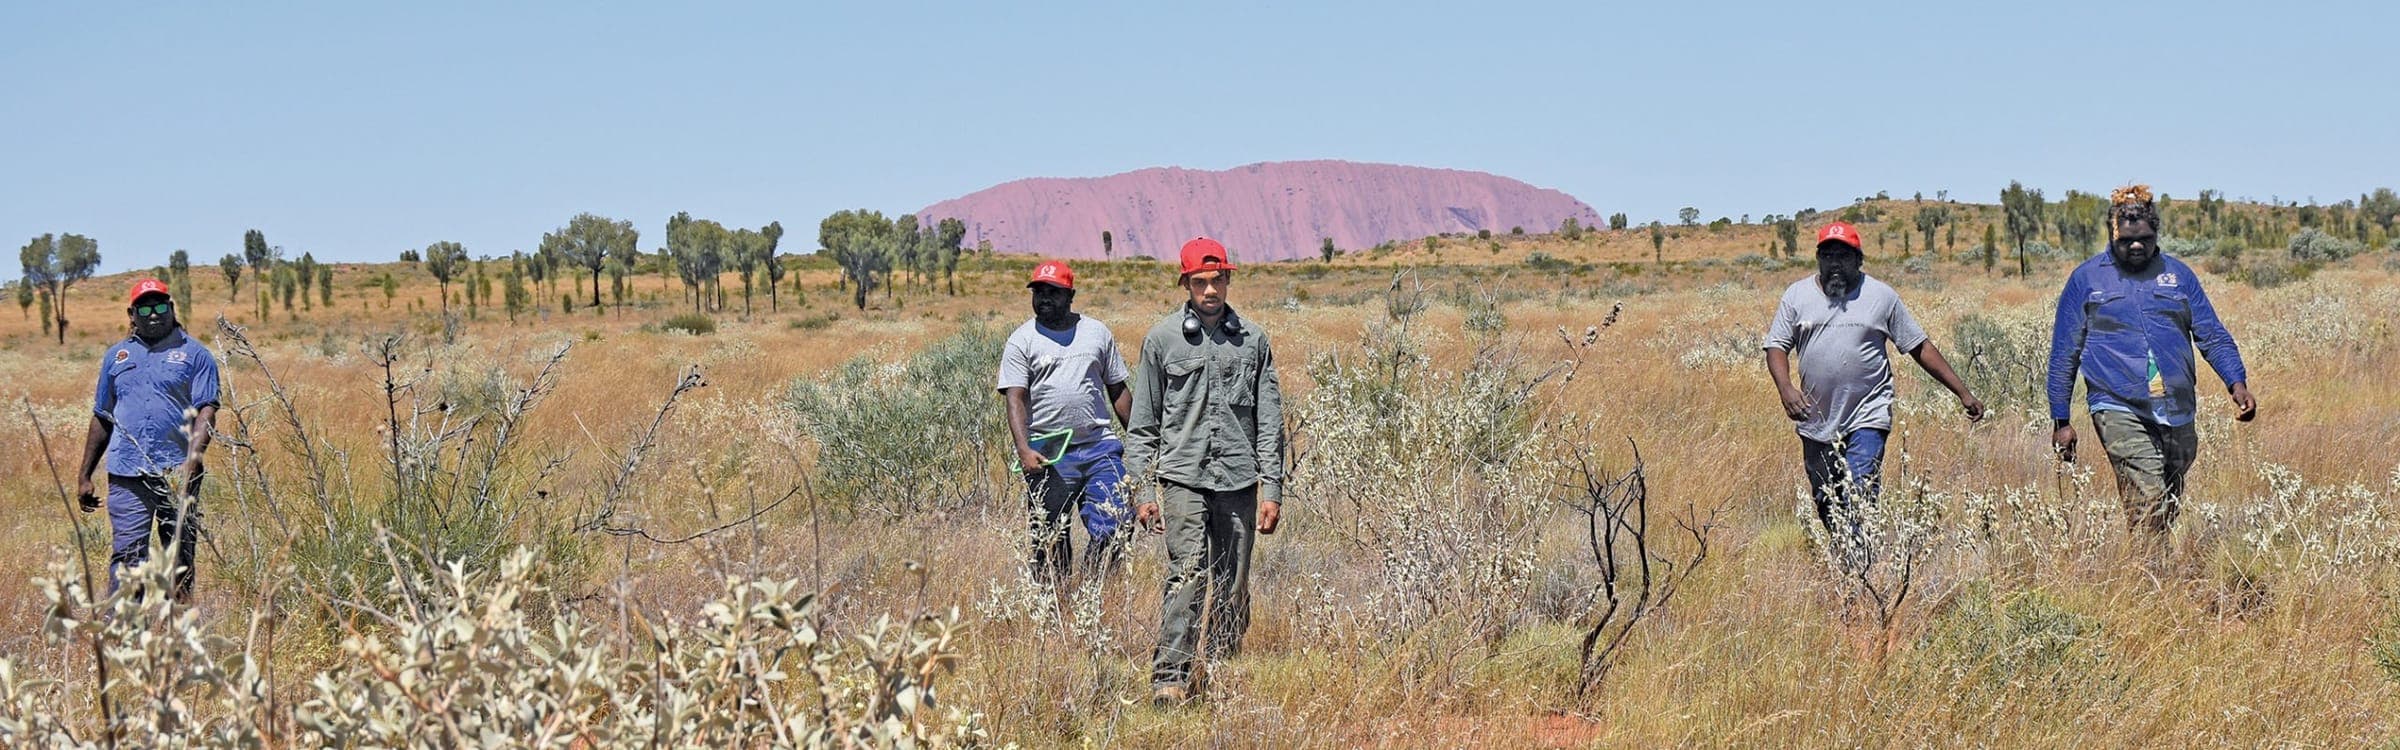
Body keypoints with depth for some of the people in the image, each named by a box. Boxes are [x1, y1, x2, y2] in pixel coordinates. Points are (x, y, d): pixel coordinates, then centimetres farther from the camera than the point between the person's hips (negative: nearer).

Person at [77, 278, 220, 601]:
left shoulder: (195, 354, 5)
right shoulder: (117, 356, 16)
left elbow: (206, 411, -5)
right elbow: (101, 419, 20)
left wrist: (192, 460, -21)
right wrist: (84, 475, 17)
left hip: (177, 475, -2)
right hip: (127, 476, 2)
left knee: (180, 559, 6)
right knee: (126, 555, -8)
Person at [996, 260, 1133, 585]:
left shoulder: (1097, 333, 12)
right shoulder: (1021, 341, 3)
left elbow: (1118, 390, 17)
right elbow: (1015, 399, -6)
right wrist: (1025, 450, -21)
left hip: (1099, 448, 2)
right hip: (1048, 457, -2)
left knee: (1115, 528, -8)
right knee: (1051, 542, 2)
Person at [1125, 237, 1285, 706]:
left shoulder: (1253, 340, 8)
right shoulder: (1162, 340, 5)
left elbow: (1269, 422, 10)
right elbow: (1143, 425, 8)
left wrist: (1273, 490, 4)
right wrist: (1144, 491, 3)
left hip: (1239, 480, 2)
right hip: (1182, 477, -2)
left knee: (1233, 589, 5)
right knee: (1187, 574, -16)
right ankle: (1170, 677, -19)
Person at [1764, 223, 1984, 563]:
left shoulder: (1881, 296, 2)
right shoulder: (1797, 295, 6)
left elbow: (1921, 347, 5)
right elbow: (1777, 346, 4)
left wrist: (1963, 393, 2)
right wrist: (1785, 388, -16)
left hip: (1867, 419, -3)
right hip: (1816, 423, 3)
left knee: (1860, 500, -17)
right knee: (1826, 506, 11)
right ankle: (1841, 566, 28)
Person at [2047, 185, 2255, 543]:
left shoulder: (2178, 275, 14)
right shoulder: (2086, 279, 7)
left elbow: (2213, 336, 13)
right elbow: (2064, 354, 10)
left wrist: (2237, 383, -5)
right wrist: (2060, 420, 5)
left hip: (2177, 415, 4)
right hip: (2120, 410, -4)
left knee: (2169, 510, 9)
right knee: (2147, 504, -20)